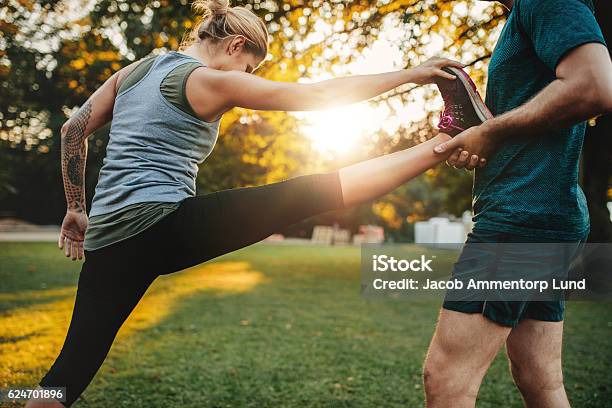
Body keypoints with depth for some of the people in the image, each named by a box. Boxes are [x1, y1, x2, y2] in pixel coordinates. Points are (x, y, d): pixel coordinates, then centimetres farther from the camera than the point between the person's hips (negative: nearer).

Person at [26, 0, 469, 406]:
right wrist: (409, 74, 0)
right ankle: (439, 147, 3)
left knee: (73, 366, 13)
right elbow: (317, 95, -6)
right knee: (312, 192, -5)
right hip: (163, 227, -7)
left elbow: (73, 130, 19)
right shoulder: (212, 82, -4)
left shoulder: (134, 70, 17)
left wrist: (76, 208, 24)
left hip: (107, 237, 7)